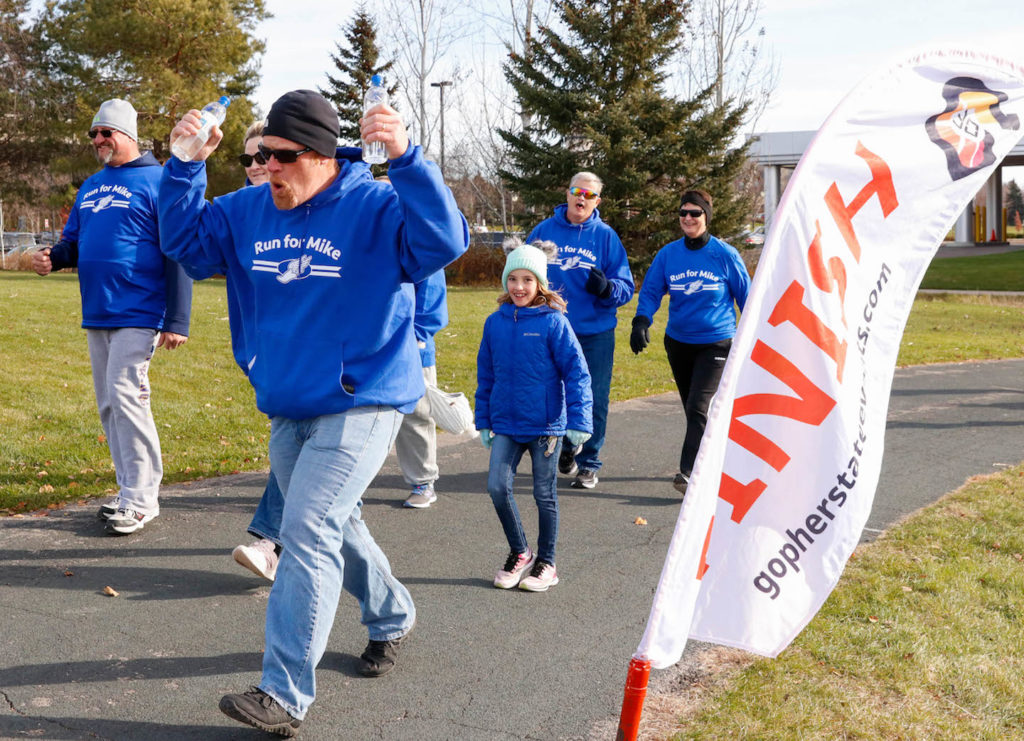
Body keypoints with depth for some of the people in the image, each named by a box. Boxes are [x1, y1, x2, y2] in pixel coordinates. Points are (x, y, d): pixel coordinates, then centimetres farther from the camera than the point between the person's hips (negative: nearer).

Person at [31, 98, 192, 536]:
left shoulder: (157, 182, -6)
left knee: (126, 396, -12)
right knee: (109, 404, 10)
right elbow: (74, 241, 23)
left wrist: (176, 320, -17)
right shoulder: (90, 187, 17)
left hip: (137, 314, -8)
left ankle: (141, 499, -5)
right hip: (96, 314, 8)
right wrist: (52, 257, -2)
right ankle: (131, 490, 20)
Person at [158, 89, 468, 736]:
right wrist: (187, 166, -4)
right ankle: (392, 616, 46)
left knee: (308, 532, -16)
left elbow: (444, 241, -29)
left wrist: (406, 159, -41)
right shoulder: (250, 211, 5)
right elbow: (187, 239, 10)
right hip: (288, 411, 8)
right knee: (333, 528, 21)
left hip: (361, 406, -7)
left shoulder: (375, 209, -15)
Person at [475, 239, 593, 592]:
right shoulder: (495, 322, 2)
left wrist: (579, 421, -15)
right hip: (506, 424, 3)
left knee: (545, 495, 8)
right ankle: (519, 553, 14)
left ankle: (546, 563, 24)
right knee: (497, 486, -7)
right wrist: (483, 420, 12)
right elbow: (486, 375, 11)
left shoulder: (553, 322, -10)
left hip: (546, 424, -3)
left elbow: (576, 372, -10)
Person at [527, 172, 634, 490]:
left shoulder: (606, 236, 1)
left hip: (596, 333, -1)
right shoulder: (544, 231, 4)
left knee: (593, 401, 1)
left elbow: (626, 287, -1)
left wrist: (607, 288, -23)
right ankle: (566, 448, 34)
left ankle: (588, 464, 13)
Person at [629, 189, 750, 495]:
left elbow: (745, 296, 3)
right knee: (694, 410, 13)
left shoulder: (726, 255, -6)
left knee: (699, 408, -17)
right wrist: (641, 321, -15)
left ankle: (689, 473, -18)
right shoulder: (668, 254, 1)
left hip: (716, 343, -4)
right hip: (678, 343, 4)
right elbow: (650, 291, 4)